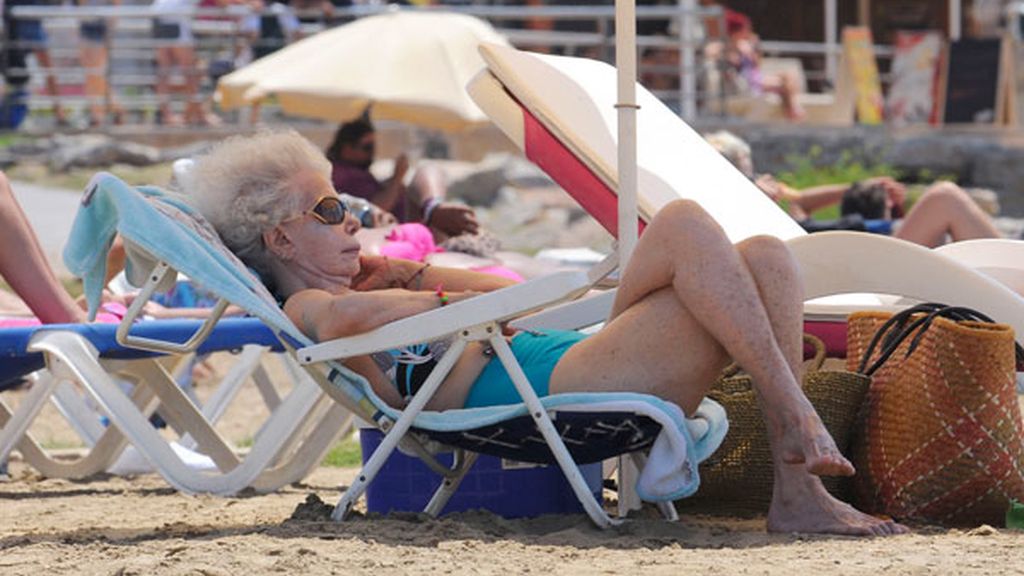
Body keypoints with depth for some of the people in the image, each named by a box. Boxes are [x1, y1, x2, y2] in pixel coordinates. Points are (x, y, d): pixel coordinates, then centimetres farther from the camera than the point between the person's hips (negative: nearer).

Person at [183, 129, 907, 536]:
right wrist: (451, 296, -6)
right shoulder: (305, 307, 6)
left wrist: (407, 274, 25)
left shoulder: (343, 292, 33)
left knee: (766, 257, -5)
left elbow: (512, 295, 36)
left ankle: (799, 492, -16)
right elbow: (348, 317, -20)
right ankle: (793, 411, -23)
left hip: (579, 360, 10)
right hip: (556, 390, -10)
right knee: (683, 223, -20)